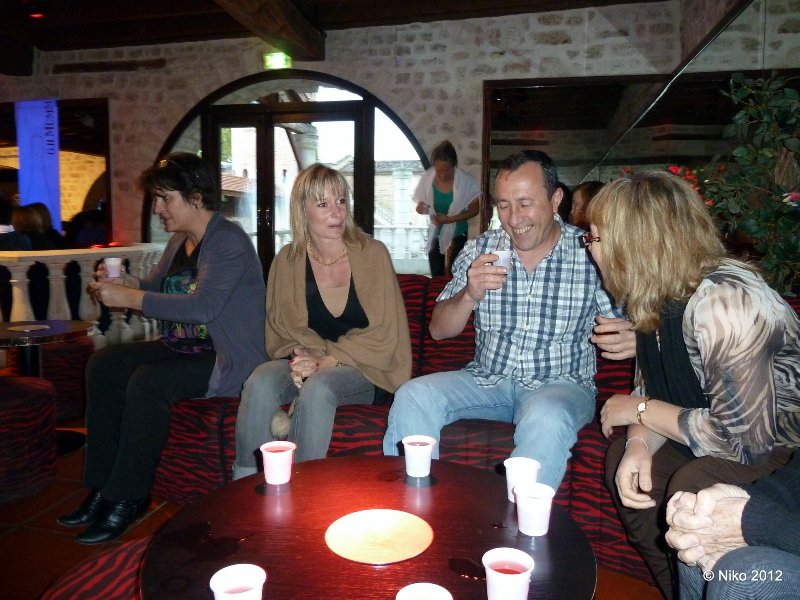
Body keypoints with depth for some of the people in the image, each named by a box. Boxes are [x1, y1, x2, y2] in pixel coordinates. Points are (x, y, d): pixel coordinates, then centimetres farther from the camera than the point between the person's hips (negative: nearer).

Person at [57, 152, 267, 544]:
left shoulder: (229, 241, -16)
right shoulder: (180, 241, 13)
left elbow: (203, 305, -28)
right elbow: (155, 286, 23)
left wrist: (130, 298, -24)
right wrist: (121, 282, 1)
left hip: (228, 360, -9)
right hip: (183, 348, 10)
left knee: (146, 382, -28)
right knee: (103, 364, -4)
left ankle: (128, 498, -10)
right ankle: (103, 487, 1)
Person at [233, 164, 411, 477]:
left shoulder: (372, 253, -3)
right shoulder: (287, 260, 3)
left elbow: (384, 333, -7)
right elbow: (281, 330, 7)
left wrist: (329, 360, -17)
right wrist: (301, 357, -16)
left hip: (361, 368, -2)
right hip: (307, 360, 3)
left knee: (317, 387, -34)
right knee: (259, 383, -28)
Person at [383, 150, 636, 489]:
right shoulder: (478, 251, 4)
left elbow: (626, 327, -1)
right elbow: (439, 331, 4)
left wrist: (630, 338, -27)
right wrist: (470, 295, -16)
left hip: (560, 383, -2)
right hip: (487, 380, 3)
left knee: (546, 418, -35)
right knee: (412, 397, -21)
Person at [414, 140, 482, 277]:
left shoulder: (467, 181, -19)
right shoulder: (427, 178, -13)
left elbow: (474, 209, -10)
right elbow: (421, 207, 0)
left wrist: (449, 219, -24)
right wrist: (421, 209, -26)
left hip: (457, 235, -2)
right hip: (435, 235, 2)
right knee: (436, 276, 10)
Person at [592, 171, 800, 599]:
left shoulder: (723, 303, -32)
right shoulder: (656, 296, -5)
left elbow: (745, 439, -34)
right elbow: (652, 387, 3)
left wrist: (641, 410, -21)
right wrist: (639, 443, -18)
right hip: (742, 436, 8)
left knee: (692, 486, -30)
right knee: (622, 457, -3)